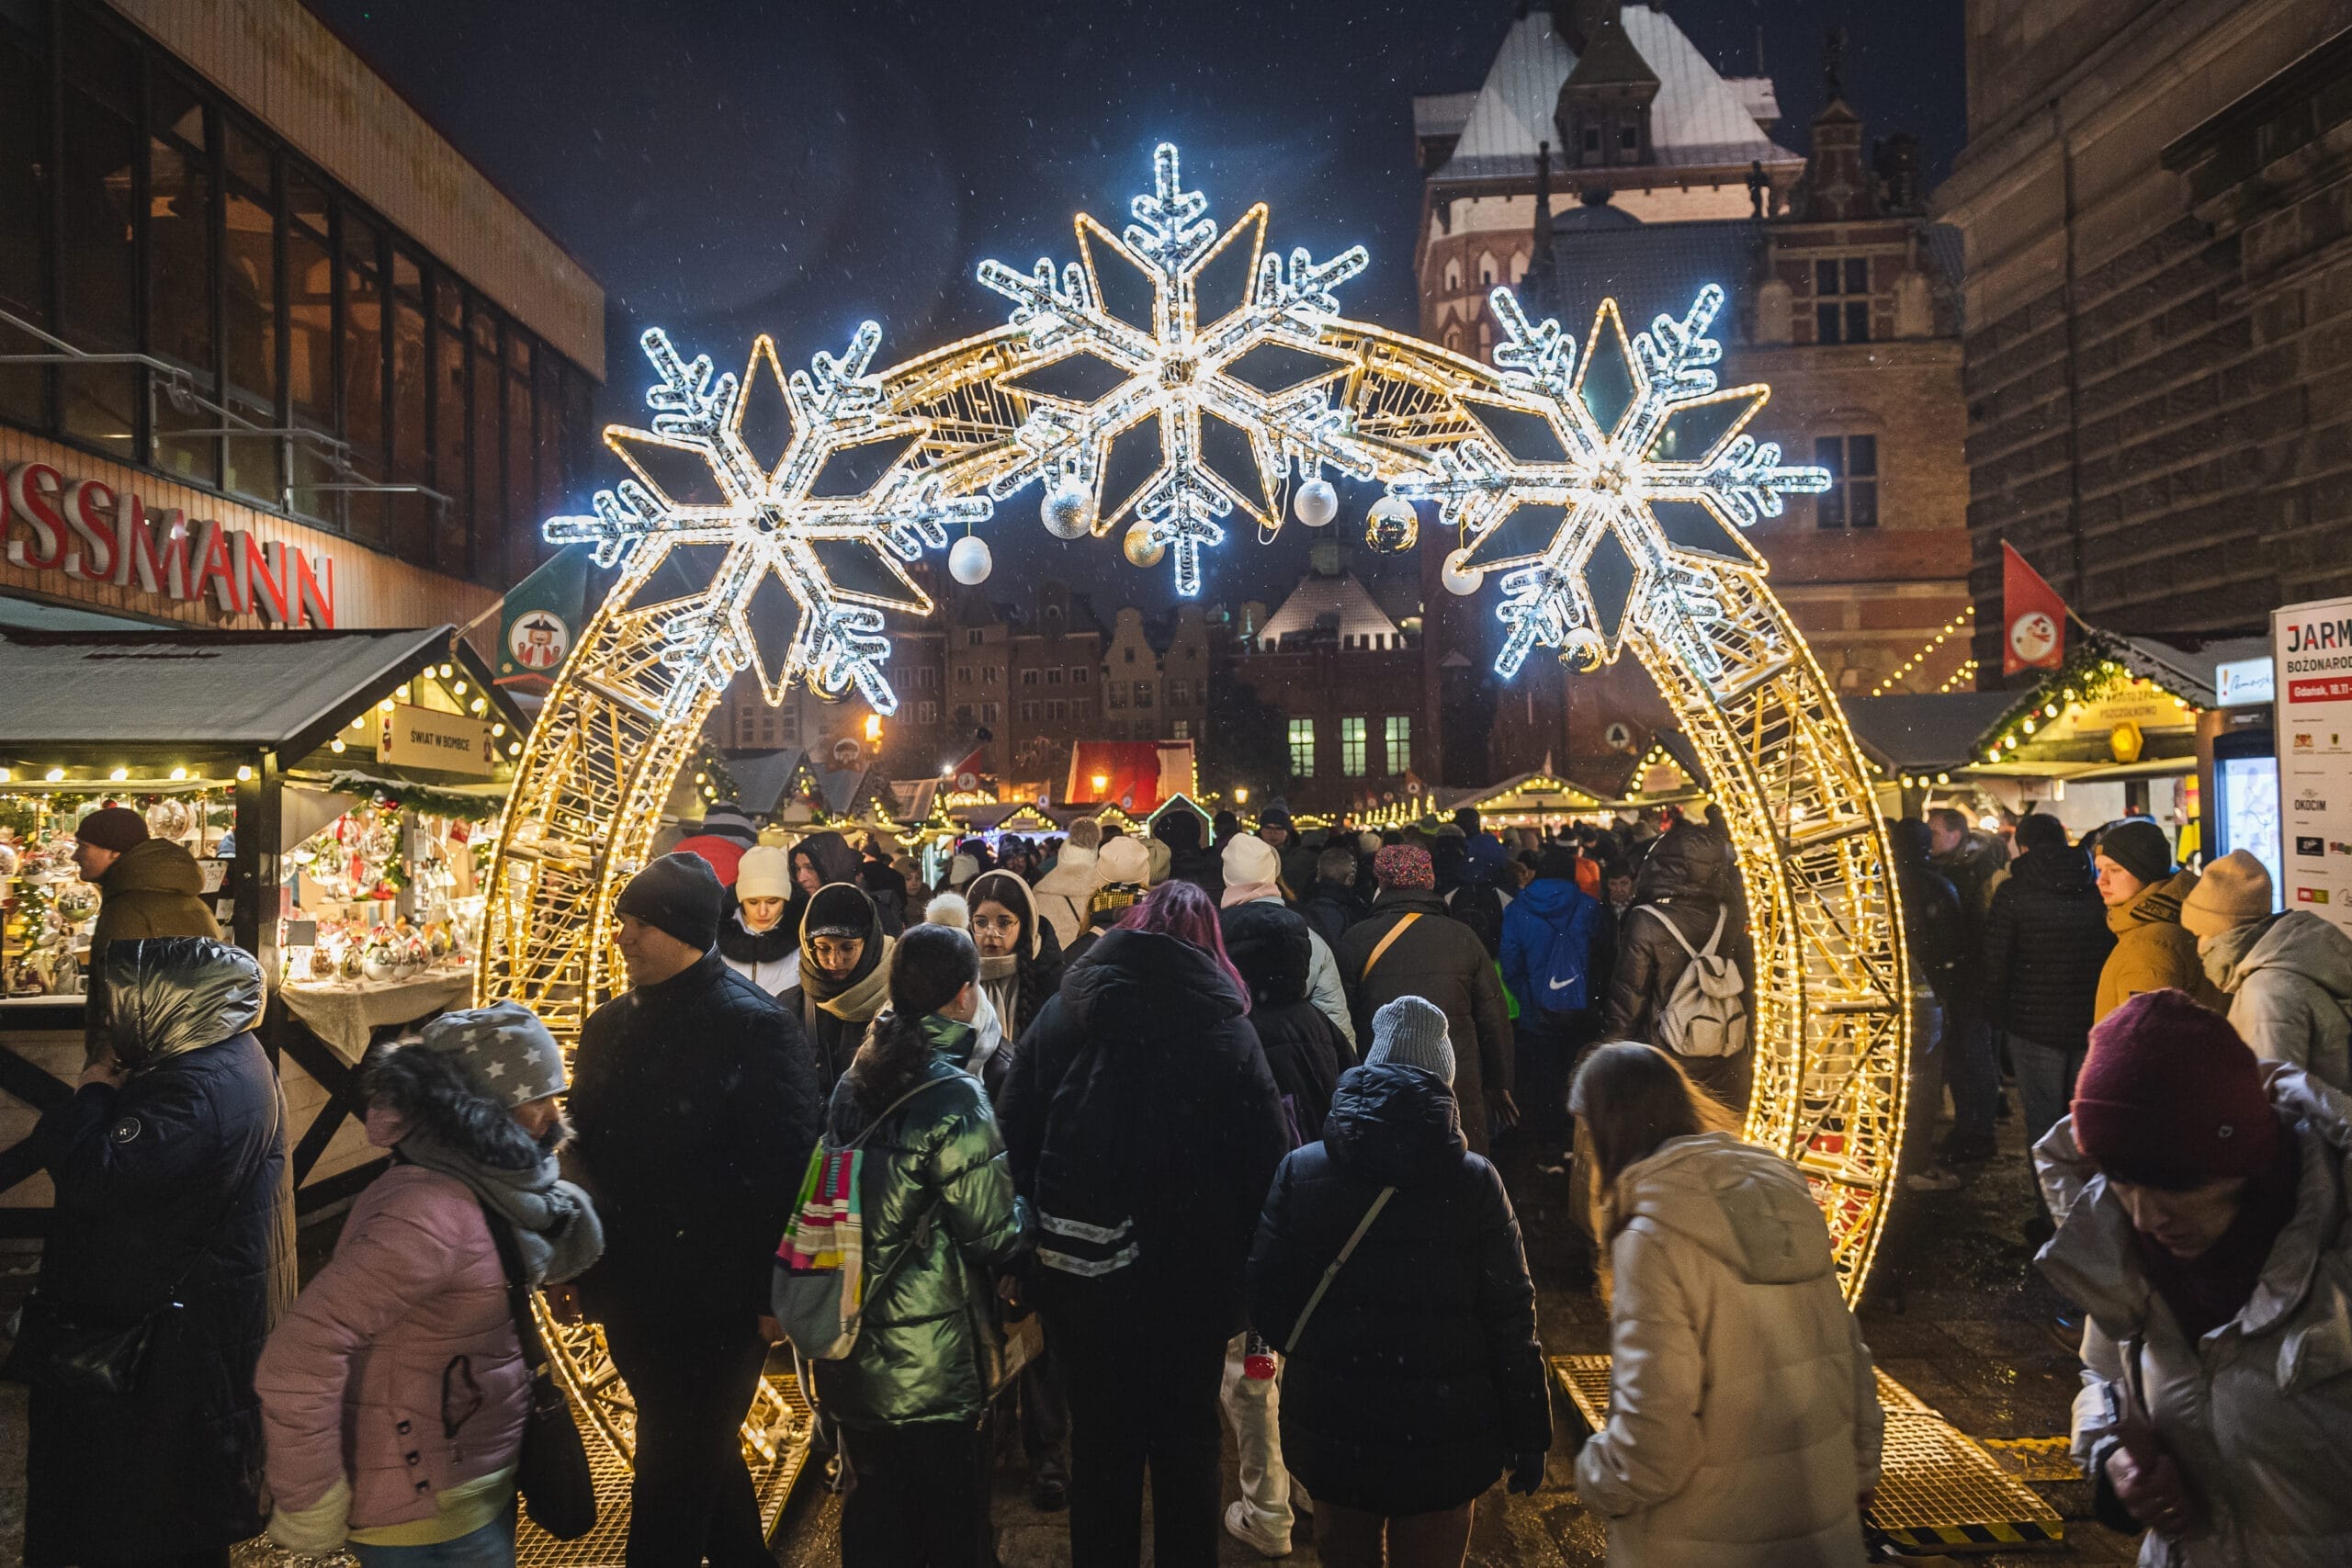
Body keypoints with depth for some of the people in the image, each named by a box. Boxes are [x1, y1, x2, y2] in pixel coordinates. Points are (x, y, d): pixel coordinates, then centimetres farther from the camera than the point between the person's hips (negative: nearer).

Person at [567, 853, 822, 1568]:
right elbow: (584, 1148, 15)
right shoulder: (609, 1026, 8)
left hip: (713, 1300, -7)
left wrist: (771, 1292, -16)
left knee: (674, 1473, 2)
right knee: (701, 1454, 22)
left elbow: (782, 1166, -16)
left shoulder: (756, 1027, -14)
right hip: (628, 1291, 7)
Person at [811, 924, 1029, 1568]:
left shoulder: (853, 1081, 1)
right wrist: (1024, 1209, 4)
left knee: (874, 1515, 21)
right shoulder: (953, 1099, -20)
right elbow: (994, 1237, -14)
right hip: (932, 1366, -6)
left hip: (853, 1350, 7)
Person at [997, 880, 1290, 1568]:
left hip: (1076, 1276, 2)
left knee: (1099, 1442, 18)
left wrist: (1030, 1244, 7)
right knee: (1186, 1445, 17)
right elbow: (1266, 1167, -11)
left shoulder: (1060, 1015, -2)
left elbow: (1013, 1141, 0)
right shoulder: (1227, 1031, -10)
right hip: (1189, 1279, -2)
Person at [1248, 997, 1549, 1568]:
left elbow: (1268, 1306, -4)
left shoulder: (1300, 1172, -6)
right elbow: (1511, 1319, -8)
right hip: (1442, 1436, -1)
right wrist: (1528, 1434, 3)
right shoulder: (1475, 1182, -10)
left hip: (1331, 1432, 2)